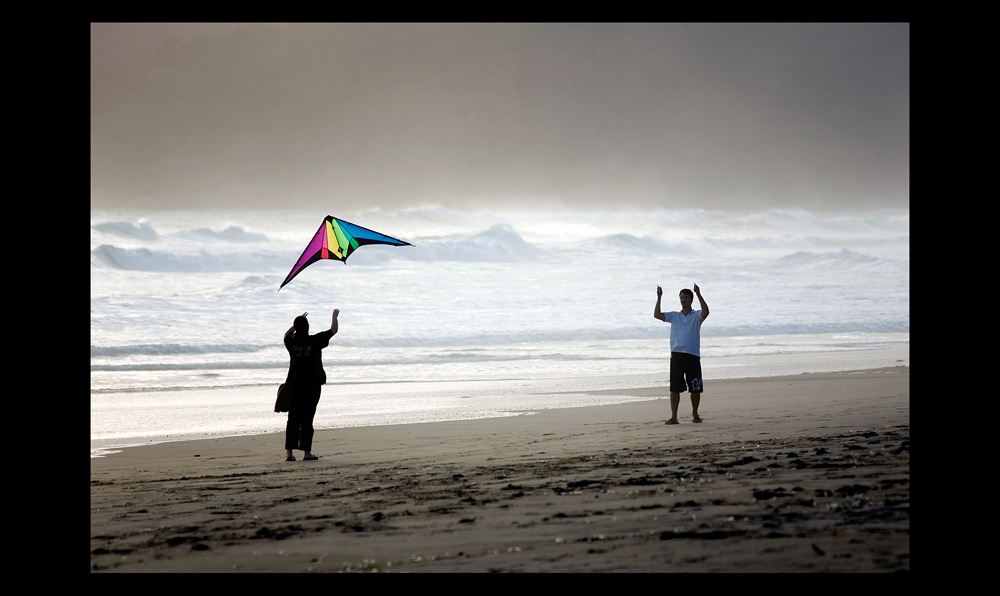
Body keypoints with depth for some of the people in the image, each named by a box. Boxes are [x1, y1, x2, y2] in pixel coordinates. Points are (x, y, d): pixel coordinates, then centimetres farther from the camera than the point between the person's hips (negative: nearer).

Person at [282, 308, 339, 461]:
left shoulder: (291, 342, 0)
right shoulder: (315, 341, -8)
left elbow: (287, 334, 25)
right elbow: (333, 330, 4)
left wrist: (298, 322, 33)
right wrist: (335, 316, 20)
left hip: (294, 385, 3)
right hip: (312, 386, -3)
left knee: (293, 419, 6)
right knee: (307, 419, 0)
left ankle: (289, 452, 2)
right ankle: (307, 452, 3)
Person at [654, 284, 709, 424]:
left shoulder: (696, 316, 5)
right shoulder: (674, 316, 14)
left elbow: (705, 312, -17)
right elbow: (657, 315, 4)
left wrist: (699, 295, -19)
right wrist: (659, 298, -2)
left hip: (693, 356, -2)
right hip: (677, 355, 2)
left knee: (695, 389, 4)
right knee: (674, 388, -5)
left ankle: (695, 413, 24)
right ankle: (673, 416, -4)